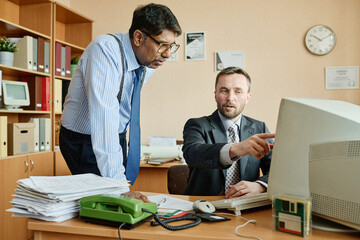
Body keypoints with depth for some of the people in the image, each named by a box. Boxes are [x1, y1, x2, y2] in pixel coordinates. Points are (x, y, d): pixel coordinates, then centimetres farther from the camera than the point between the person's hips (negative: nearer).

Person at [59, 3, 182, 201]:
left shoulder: (150, 60, -6)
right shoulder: (105, 49, -28)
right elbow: (104, 115, -37)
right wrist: (118, 184, -40)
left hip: (118, 137, 6)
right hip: (84, 139, -6)